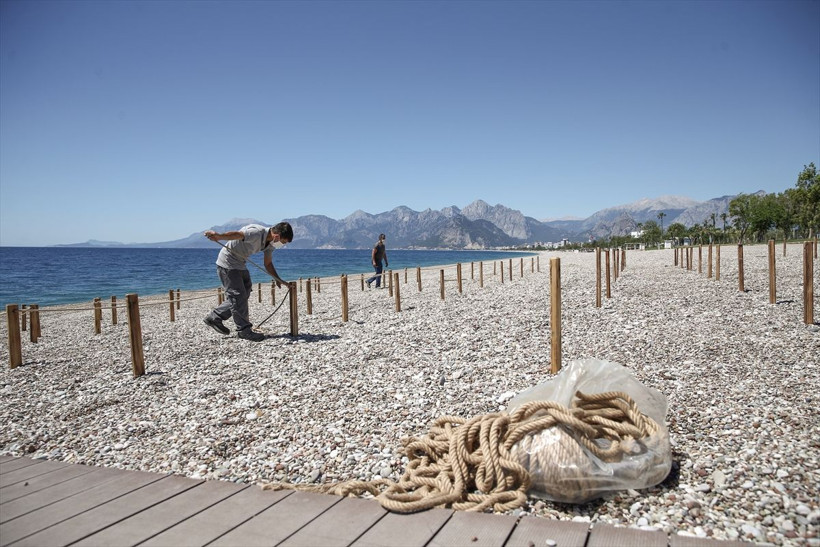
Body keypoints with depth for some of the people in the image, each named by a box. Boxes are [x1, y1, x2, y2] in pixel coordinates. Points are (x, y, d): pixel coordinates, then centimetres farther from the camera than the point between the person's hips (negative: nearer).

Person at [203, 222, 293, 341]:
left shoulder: (270, 242, 2)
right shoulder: (256, 233, -27)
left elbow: (268, 264, 8)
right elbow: (237, 234, -42)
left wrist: (278, 279, -2)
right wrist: (219, 236, -58)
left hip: (240, 264, 10)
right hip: (227, 263, -10)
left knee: (244, 294, 14)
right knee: (238, 296, -8)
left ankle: (214, 317, 22)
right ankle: (244, 330, 0)